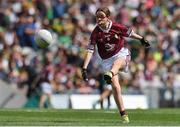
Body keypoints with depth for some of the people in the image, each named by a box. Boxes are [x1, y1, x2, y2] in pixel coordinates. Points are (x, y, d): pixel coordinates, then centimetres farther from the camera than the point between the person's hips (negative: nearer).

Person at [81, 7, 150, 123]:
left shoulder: (117, 27, -10)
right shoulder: (96, 33, -10)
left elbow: (130, 33, 9)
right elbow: (90, 50, -14)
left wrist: (142, 40, 23)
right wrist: (84, 68, -22)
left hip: (122, 54, 0)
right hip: (107, 60, 0)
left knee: (117, 63, -39)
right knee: (115, 86, -12)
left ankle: (110, 74, -73)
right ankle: (123, 114, -9)